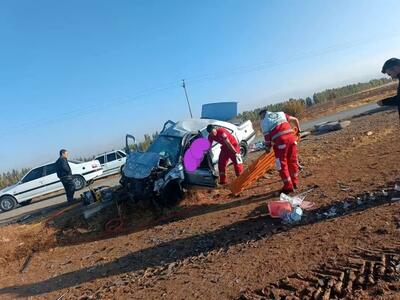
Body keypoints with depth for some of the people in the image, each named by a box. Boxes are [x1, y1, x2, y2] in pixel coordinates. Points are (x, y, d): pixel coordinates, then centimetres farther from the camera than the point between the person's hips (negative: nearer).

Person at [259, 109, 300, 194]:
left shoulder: (264, 121, 9)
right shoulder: (280, 113, 23)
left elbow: (267, 136, -1)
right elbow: (295, 119, 27)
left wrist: (267, 147, 11)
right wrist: (298, 129, 42)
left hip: (280, 141, -6)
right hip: (291, 137, 6)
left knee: (282, 164, 5)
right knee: (293, 161, 18)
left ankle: (288, 187, 9)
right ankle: (295, 183, 31)